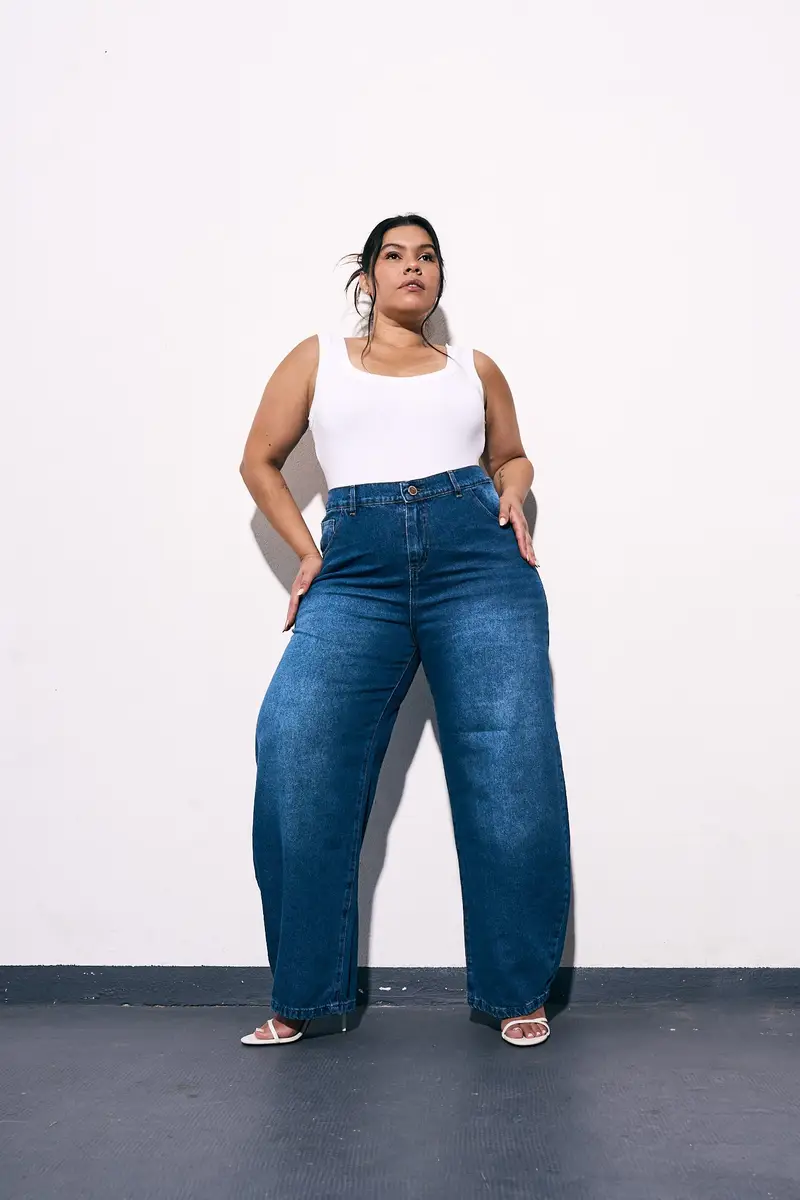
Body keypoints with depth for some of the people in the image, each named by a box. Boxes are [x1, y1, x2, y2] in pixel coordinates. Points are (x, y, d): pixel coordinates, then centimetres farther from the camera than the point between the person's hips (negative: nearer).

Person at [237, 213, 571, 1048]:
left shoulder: (474, 368, 22)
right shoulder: (318, 357, 20)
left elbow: (511, 455, 32)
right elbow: (260, 460, 21)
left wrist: (511, 494, 9)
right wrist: (306, 552, 9)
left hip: (478, 559, 1)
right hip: (357, 570, 0)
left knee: (509, 765, -8)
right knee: (297, 749, -17)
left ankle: (517, 989, 8)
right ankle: (304, 993, -2)